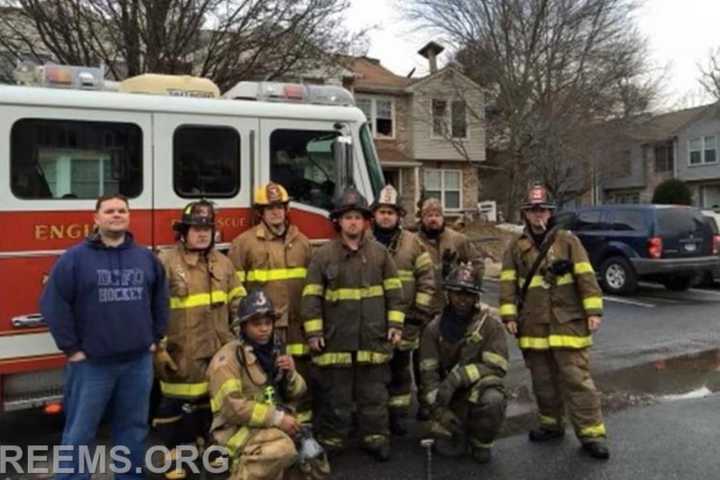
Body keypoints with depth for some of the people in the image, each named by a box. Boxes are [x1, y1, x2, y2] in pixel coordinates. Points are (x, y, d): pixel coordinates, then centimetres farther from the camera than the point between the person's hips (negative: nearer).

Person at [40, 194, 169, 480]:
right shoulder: (75, 258, -6)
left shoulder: (146, 257, 7)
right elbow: (53, 304, -9)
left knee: (134, 428, 16)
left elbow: (160, 299, 16)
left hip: (138, 361, 4)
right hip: (91, 363, -3)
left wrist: (155, 337, 11)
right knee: (80, 433, 7)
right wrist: (70, 347, -10)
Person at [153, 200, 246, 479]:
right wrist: (158, 347, -14)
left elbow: (237, 302, 12)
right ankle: (173, 454, 24)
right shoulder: (166, 263, -11)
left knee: (211, 400, 19)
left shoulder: (222, 263, 7)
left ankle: (206, 442, 38)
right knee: (174, 404, 8)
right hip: (181, 354, -5)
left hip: (217, 352, 5)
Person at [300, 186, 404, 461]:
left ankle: (376, 437, 26)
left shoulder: (380, 253, 4)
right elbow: (311, 296, -2)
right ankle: (331, 440, 24)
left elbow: (394, 291, 8)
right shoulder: (324, 255, -2)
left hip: (374, 337, 2)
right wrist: (313, 332, -6)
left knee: (374, 393, 12)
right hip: (336, 338, -1)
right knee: (336, 395, 9)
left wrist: (395, 324, 2)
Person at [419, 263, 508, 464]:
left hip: (481, 387, -2)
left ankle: (481, 442, -3)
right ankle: (460, 432, 25)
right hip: (452, 396, 2)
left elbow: (497, 367, -17)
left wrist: (459, 376, -28)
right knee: (446, 447, -12)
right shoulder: (434, 328, -6)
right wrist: (439, 408, -17)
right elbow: (428, 373, -5)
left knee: (493, 400, -34)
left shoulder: (491, 324, -13)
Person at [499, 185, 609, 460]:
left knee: (577, 379, -3)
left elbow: (585, 277, -3)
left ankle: (591, 433, 5)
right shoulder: (516, 247, 8)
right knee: (543, 381, 14)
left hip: (567, 323, -3)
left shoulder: (568, 241, 1)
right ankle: (551, 424, 29)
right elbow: (508, 283, 4)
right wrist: (509, 315, -4)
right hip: (533, 326, 3)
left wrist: (593, 310, -10)